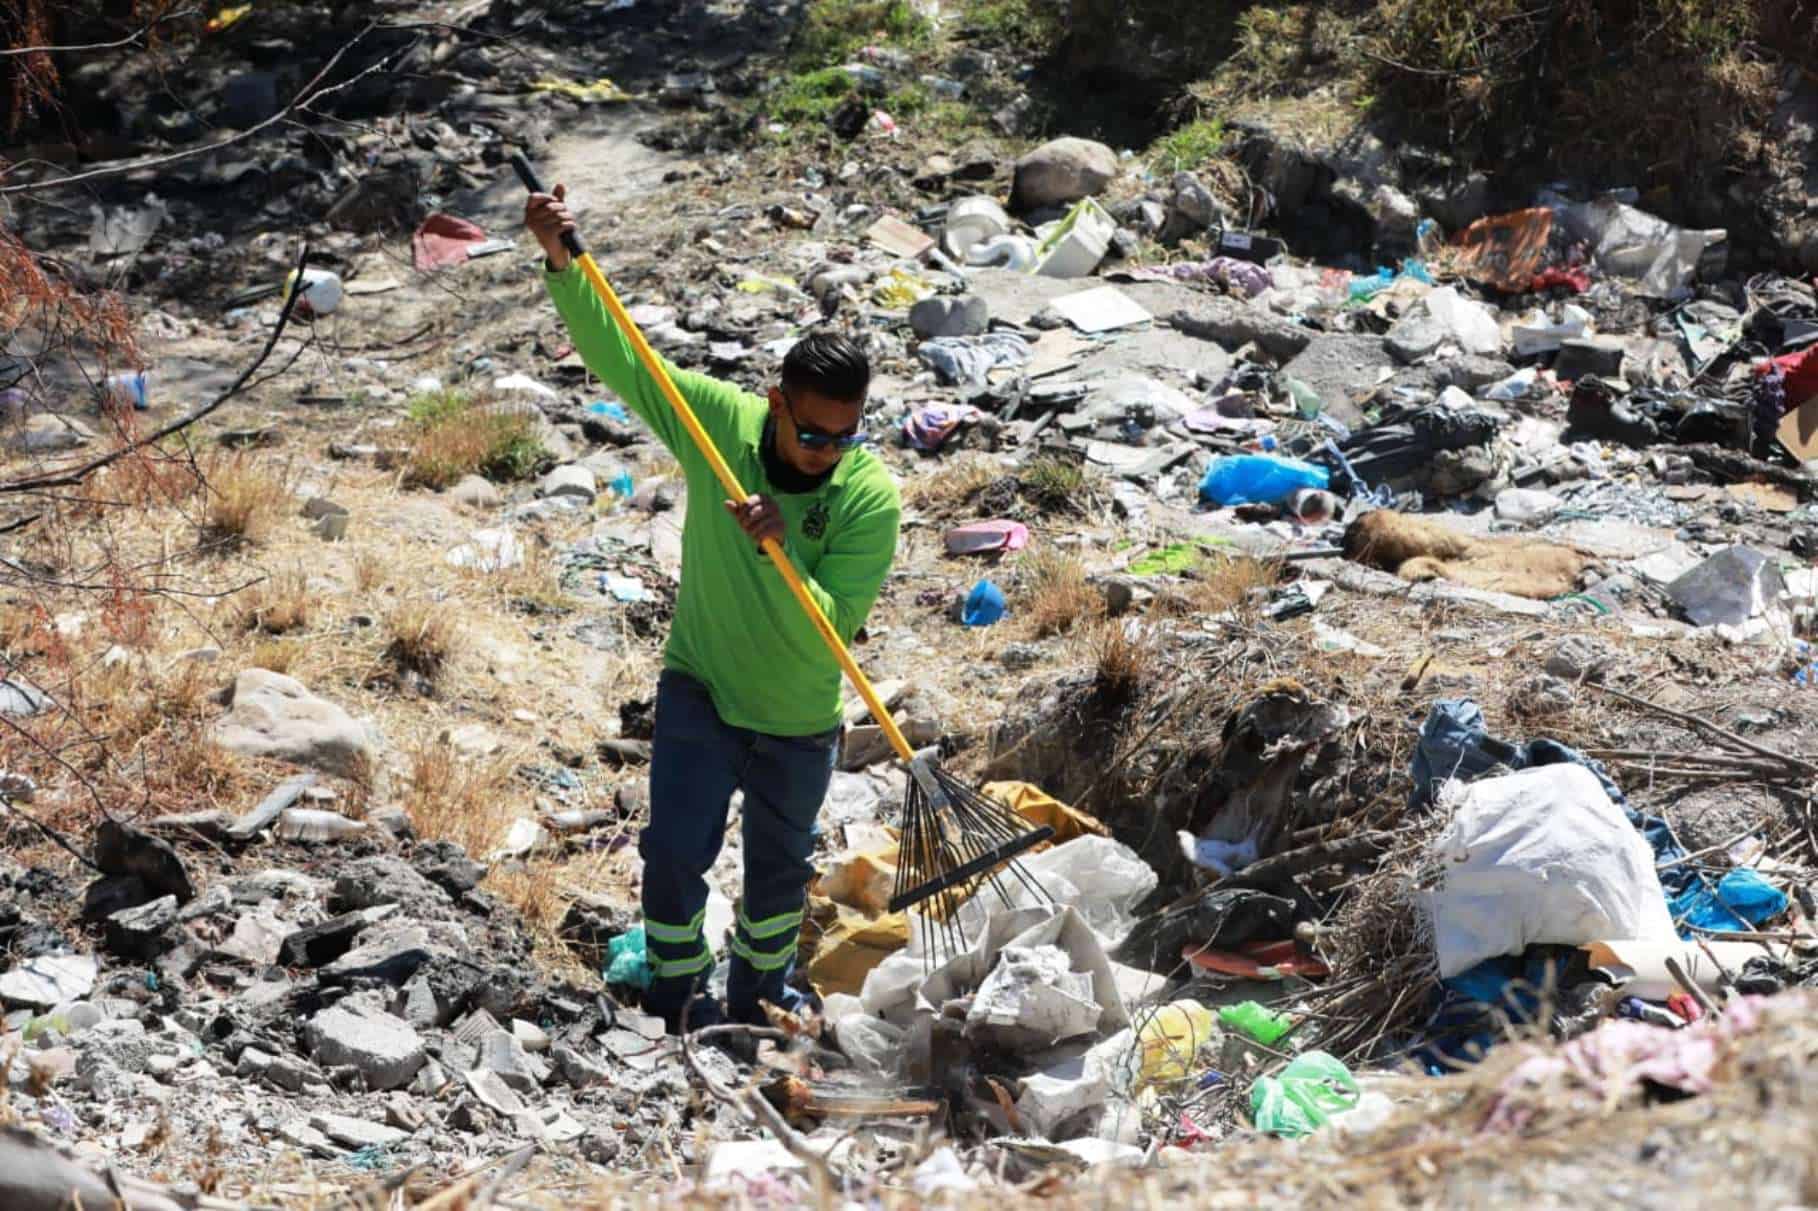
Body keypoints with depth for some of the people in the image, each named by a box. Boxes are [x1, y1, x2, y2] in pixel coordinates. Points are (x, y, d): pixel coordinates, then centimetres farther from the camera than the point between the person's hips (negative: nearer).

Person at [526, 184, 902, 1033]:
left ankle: (759, 995, 45)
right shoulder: (720, 421, -17)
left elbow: (829, 630, -27)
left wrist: (775, 548, -41)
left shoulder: (871, 499, -22)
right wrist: (560, 261, -29)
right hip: (700, 692, 0)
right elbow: (616, 356, -17)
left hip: (798, 722, 0)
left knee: (779, 868, 19)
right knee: (675, 852, -7)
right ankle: (678, 997, 17)